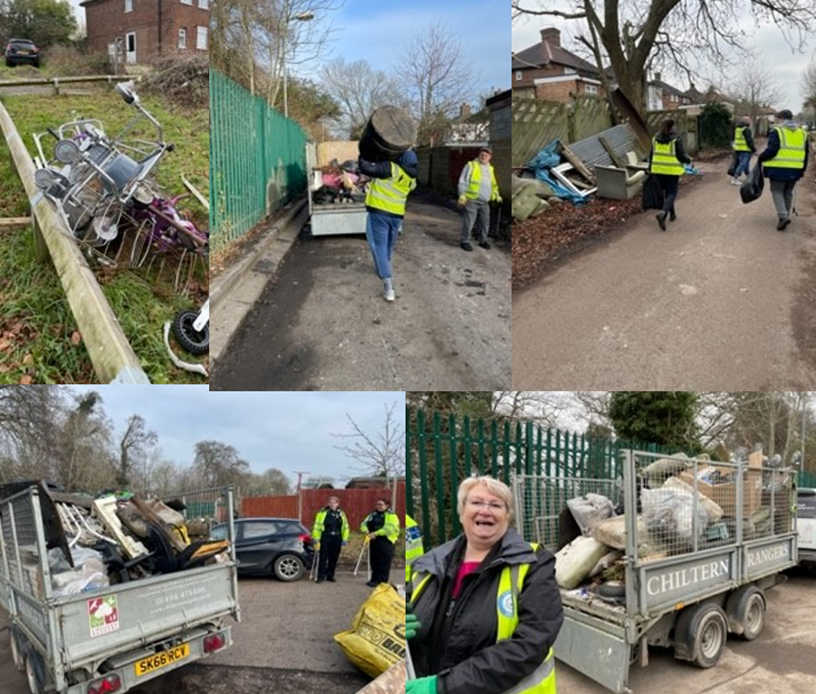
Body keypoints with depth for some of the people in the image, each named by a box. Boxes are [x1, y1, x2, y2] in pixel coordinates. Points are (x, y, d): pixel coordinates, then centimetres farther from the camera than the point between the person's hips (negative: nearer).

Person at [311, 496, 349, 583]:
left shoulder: (341, 514, 10)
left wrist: (345, 539, 10)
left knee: (334, 558, 8)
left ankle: (330, 575, 20)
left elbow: (345, 527, 16)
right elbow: (317, 526, -2)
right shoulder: (323, 512, -2)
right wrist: (316, 538, -7)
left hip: (337, 538, 4)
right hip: (326, 537, -3)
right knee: (323, 557, -4)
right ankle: (321, 576, 4)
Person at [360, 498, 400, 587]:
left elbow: (389, 528, -19)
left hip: (386, 542, -7)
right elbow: (364, 524, 13)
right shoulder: (373, 515, 17)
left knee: (384, 563, -6)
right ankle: (374, 580, 23)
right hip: (374, 541, 7)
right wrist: (366, 531, -11)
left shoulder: (391, 515, -6)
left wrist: (376, 533, -25)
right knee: (374, 561, 13)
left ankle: (382, 582, -1)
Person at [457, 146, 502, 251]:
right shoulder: (471, 165, -4)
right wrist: (462, 195, -19)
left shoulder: (490, 168, 15)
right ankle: (465, 241, 7)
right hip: (471, 200, -6)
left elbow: (493, 184, 28)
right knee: (469, 222, -5)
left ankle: (483, 241, 25)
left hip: (484, 202, 6)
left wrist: (497, 195, 19)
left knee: (485, 222, 10)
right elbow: (463, 181, -9)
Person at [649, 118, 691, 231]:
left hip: (659, 170, 5)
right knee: (672, 193, -1)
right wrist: (688, 161, 11)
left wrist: (650, 169, 16)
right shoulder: (676, 139, -11)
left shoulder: (655, 139, 4)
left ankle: (672, 214, 32)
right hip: (672, 170, -5)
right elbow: (681, 156, -9)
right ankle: (663, 213, -25)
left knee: (666, 192, 20)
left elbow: (651, 155, 7)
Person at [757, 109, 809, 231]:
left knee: (777, 191, 3)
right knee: (788, 192, 18)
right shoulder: (802, 132, 14)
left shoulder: (777, 131, -7)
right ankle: (785, 215, 25)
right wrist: (803, 169, 24)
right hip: (795, 170, 5)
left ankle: (783, 216, -14)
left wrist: (761, 158, 0)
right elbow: (805, 153, 16)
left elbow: (771, 150, -17)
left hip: (779, 168, -5)